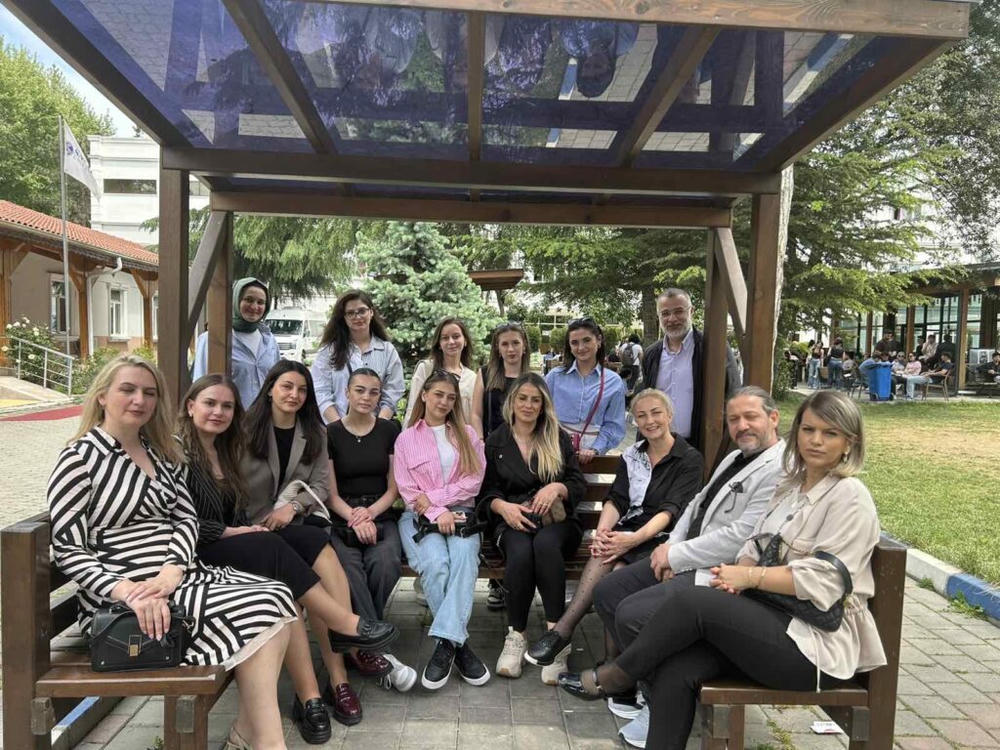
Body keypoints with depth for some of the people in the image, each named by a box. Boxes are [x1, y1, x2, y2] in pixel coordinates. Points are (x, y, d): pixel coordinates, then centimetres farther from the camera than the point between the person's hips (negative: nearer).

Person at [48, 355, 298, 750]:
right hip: (122, 599, -7)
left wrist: (171, 572, -14)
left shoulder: (161, 453, 14)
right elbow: (68, 549, -11)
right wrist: (129, 591, -26)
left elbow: (187, 517, 7)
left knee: (278, 597, -14)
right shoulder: (79, 459, -5)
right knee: (259, 611, -22)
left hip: (182, 576, 7)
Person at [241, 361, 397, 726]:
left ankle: (337, 678, -30)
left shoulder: (315, 432, 14)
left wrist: (292, 507, -12)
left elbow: (322, 484, 7)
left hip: (300, 521, 3)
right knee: (318, 544, -32)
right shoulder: (247, 430, 4)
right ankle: (354, 626, -33)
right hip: (257, 527, -2)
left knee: (314, 577, -28)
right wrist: (265, 524, -16)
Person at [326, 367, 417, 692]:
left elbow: (394, 488, 8)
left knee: (386, 563, -32)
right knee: (349, 569, -34)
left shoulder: (389, 430, 11)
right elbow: (331, 493, 3)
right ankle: (376, 652, -28)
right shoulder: (331, 433, 7)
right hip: (341, 519, -1)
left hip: (381, 516, 1)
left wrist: (371, 513, -10)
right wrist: (355, 519, -15)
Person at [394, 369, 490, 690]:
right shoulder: (406, 439, 15)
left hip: (460, 513, 1)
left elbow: (473, 481, 4)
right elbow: (407, 491, 4)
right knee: (436, 564, -31)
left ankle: (446, 642, -33)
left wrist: (432, 498, -6)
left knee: (464, 558, -33)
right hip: (420, 518, -1)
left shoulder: (467, 435, 17)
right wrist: (438, 514, -12)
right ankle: (458, 644, -21)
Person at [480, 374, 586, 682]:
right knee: (520, 551, -35)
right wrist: (503, 506, -12)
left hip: (555, 518, 0)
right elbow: (486, 492, 9)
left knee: (546, 544, -36)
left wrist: (557, 488, -13)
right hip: (512, 520, 0)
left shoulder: (558, 439, 15)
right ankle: (515, 635, -19)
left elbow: (579, 484, 9)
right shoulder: (495, 442, 14)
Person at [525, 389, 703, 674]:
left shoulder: (690, 459, 1)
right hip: (627, 530, 3)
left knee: (618, 571, -32)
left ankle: (563, 630, -27)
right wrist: (603, 529, -18)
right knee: (606, 551, -32)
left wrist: (634, 539, -27)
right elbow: (616, 499, 5)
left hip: (663, 537, -3)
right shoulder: (631, 455, 15)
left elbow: (671, 509, -12)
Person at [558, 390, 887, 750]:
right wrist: (737, 574, -9)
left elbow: (821, 581, -18)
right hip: (774, 618, 7)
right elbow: (756, 547, 12)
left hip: (815, 641, -7)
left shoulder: (850, 497, -9)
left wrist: (749, 576, -17)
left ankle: (615, 676, -2)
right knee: (674, 672, -17)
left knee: (688, 599, -24)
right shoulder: (790, 485, 14)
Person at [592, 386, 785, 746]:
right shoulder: (734, 458, 16)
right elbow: (696, 505, 17)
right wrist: (672, 546, -1)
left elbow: (741, 538, -23)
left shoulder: (780, 471, -16)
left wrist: (676, 555, -14)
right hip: (686, 562, 10)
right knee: (607, 592, 4)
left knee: (632, 614, -22)